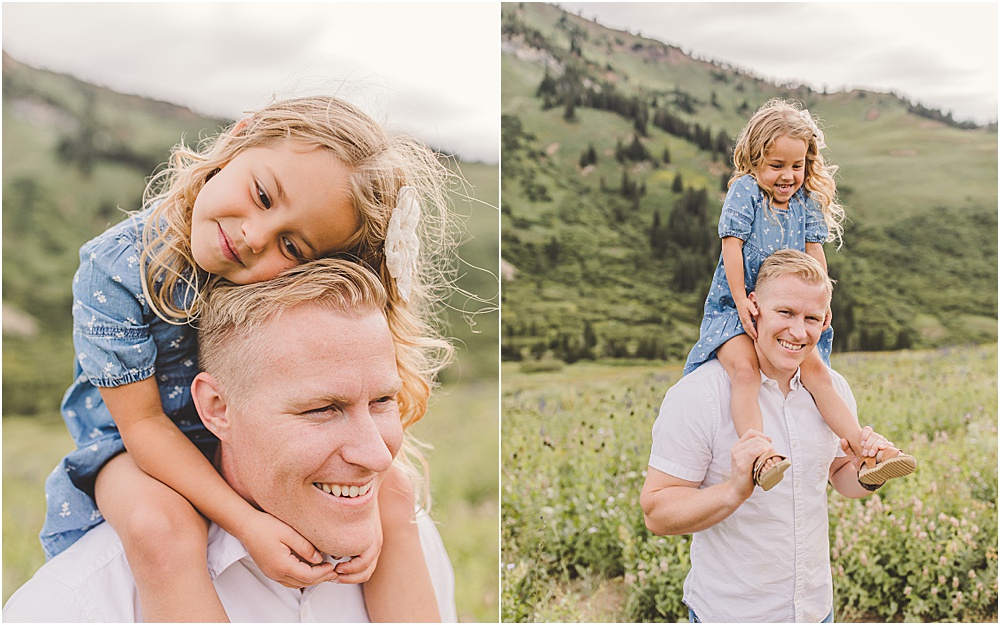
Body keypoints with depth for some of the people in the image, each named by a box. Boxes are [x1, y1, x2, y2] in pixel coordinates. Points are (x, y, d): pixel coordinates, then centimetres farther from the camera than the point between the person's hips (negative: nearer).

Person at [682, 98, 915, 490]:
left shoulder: (806, 201, 9)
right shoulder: (744, 191, -6)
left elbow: (814, 252, 12)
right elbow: (732, 245, -12)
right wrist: (741, 300, -17)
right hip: (733, 311, -5)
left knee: (817, 372, -9)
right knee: (745, 370, -30)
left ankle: (865, 456, -10)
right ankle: (760, 456, -45)